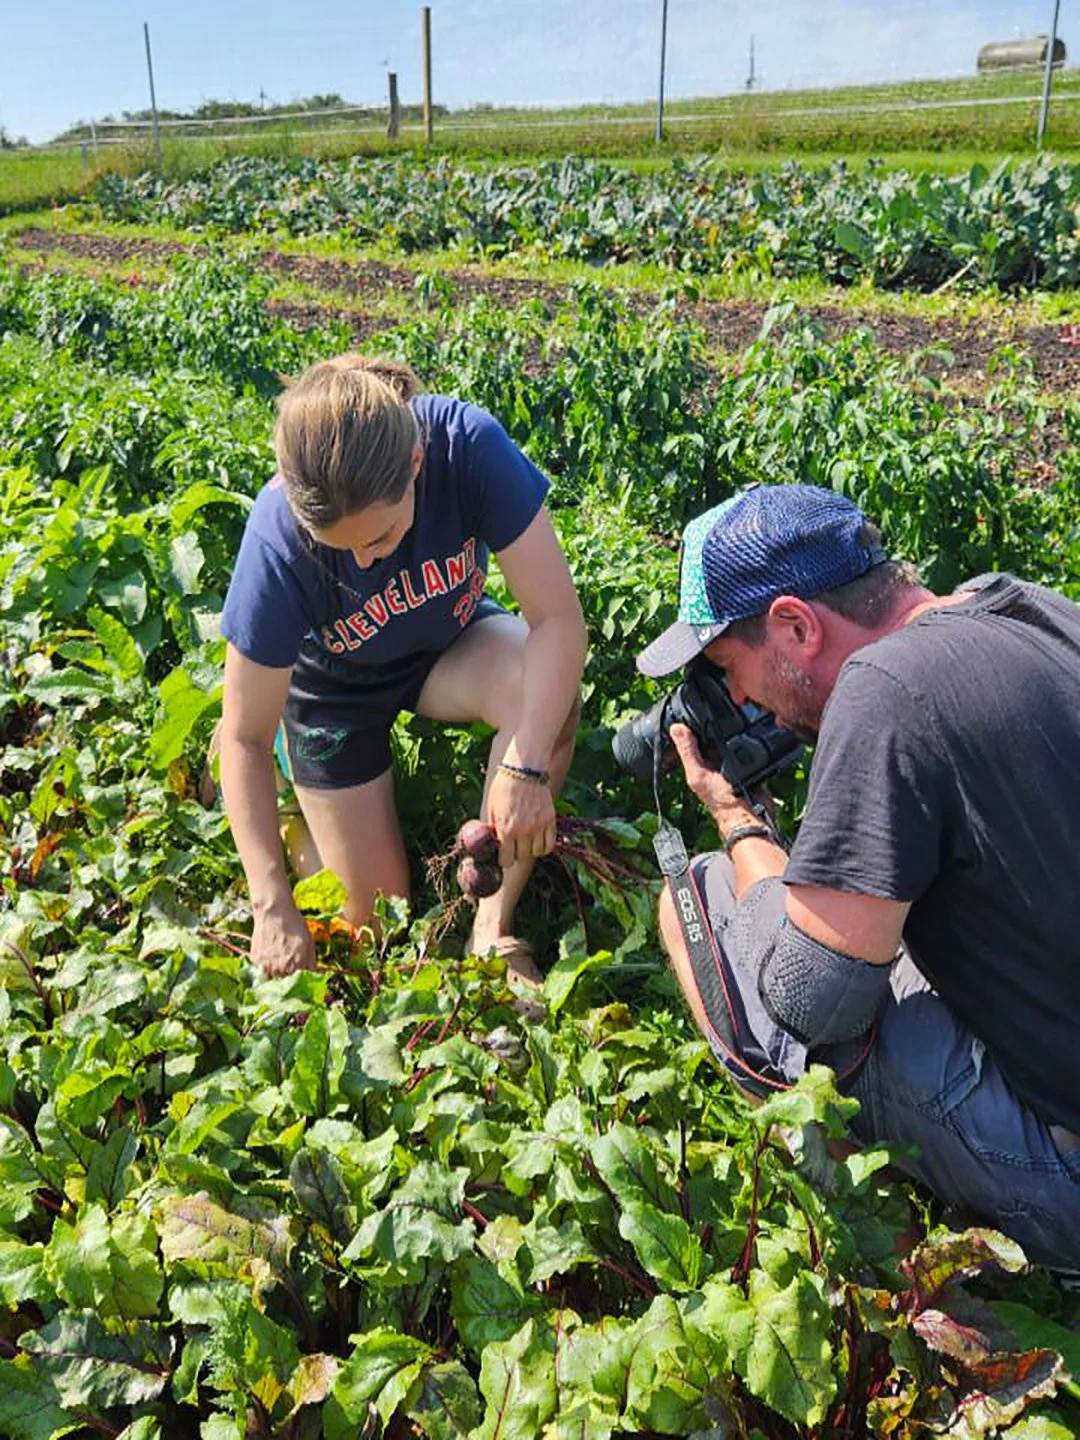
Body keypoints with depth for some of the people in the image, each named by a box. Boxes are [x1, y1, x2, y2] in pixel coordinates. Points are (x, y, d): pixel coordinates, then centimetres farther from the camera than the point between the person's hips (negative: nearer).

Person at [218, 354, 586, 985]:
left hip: (450, 640, 1)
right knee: (378, 917, 1)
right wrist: (274, 907, -29)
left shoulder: (468, 444, -35)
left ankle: (495, 927, -14)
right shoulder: (279, 543, -35)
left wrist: (526, 766, -44)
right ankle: (303, 794, 30)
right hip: (334, 681, -1)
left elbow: (558, 616, -32)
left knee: (550, 700, -34)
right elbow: (246, 737, -25)